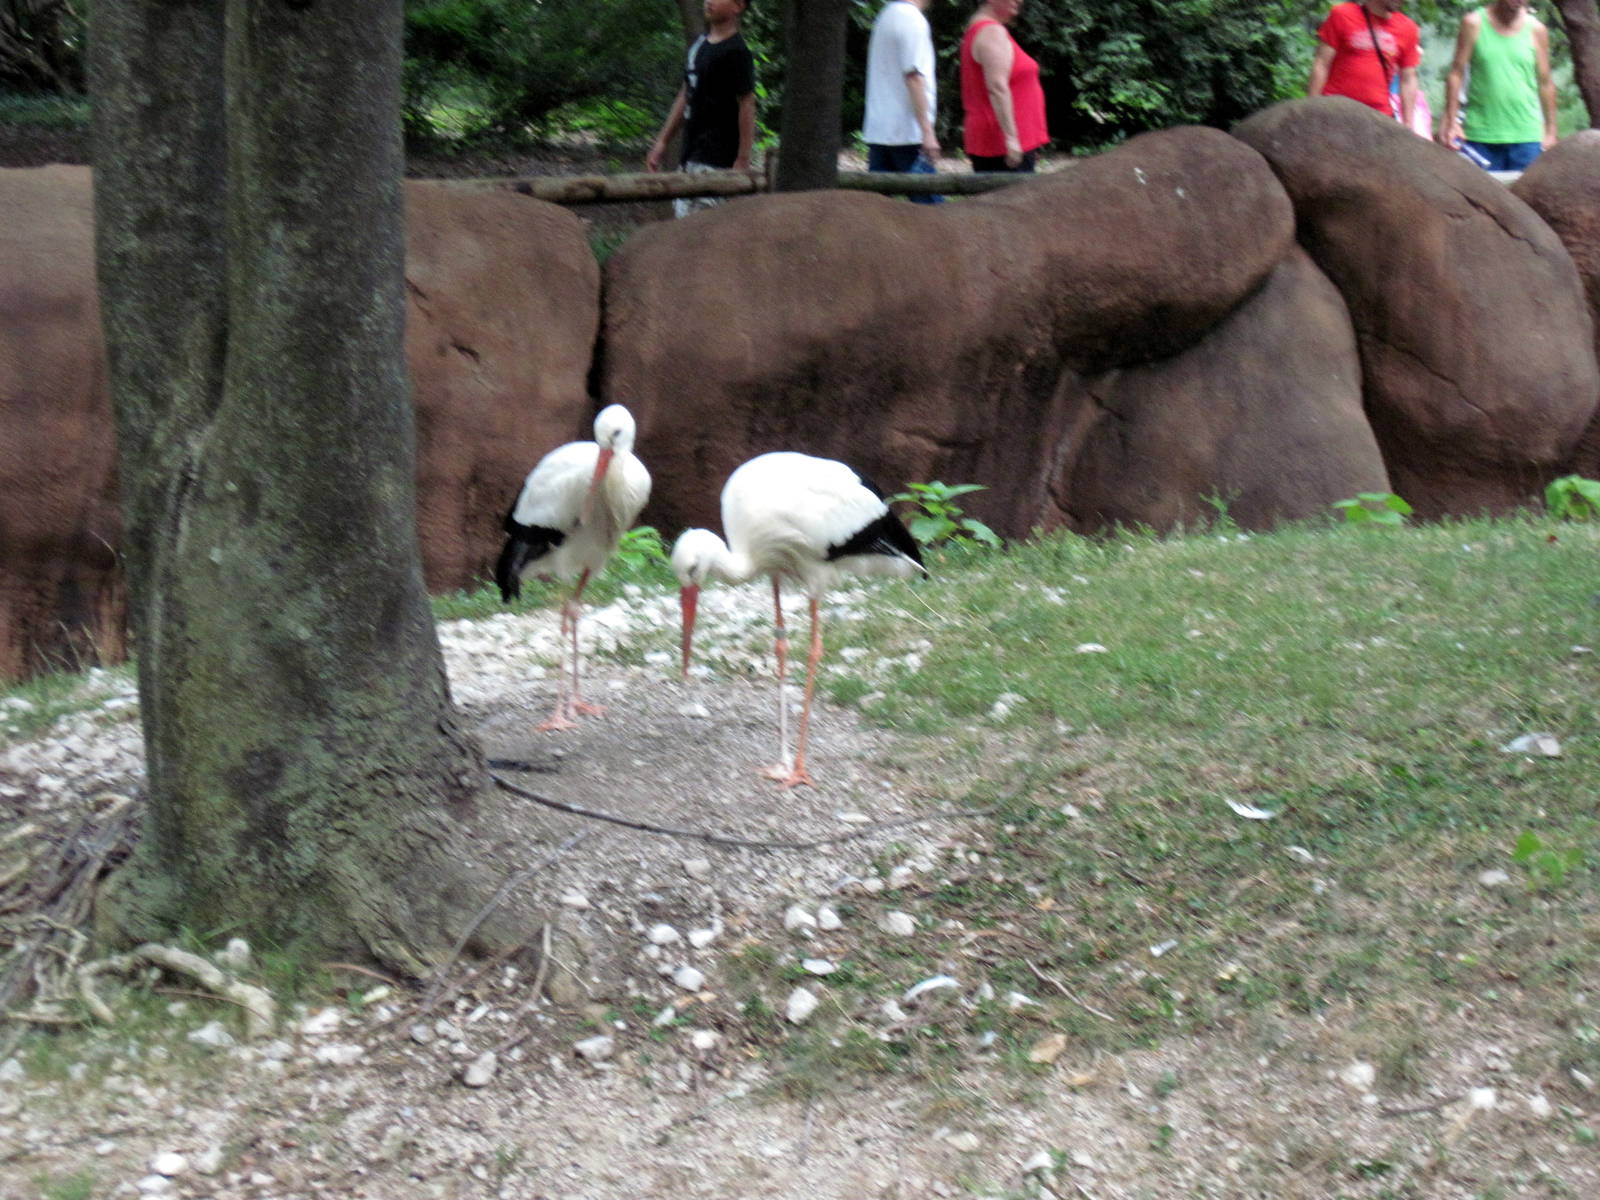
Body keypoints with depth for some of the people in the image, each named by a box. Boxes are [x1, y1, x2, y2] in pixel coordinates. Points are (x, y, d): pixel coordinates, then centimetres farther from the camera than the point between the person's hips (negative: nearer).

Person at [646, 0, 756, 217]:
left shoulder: (736, 53, -12)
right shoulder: (700, 42, 14)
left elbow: (747, 105, -14)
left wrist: (743, 160, -18)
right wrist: (662, 141, 21)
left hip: (715, 161, -9)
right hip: (691, 154, 9)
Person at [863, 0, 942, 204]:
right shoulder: (912, 19, -11)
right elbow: (913, 77, -18)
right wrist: (927, 131, -19)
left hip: (876, 131, 8)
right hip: (907, 133, -8)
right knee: (930, 203, -4)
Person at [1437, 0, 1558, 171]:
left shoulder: (1536, 30, 5)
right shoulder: (1474, 24, 1)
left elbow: (1545, 84, 9)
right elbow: (1456, 74, 2)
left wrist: (1551, 132, 8)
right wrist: (1451, 122, -4)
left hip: (1526, 136, 1)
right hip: (1480, 134, -1)